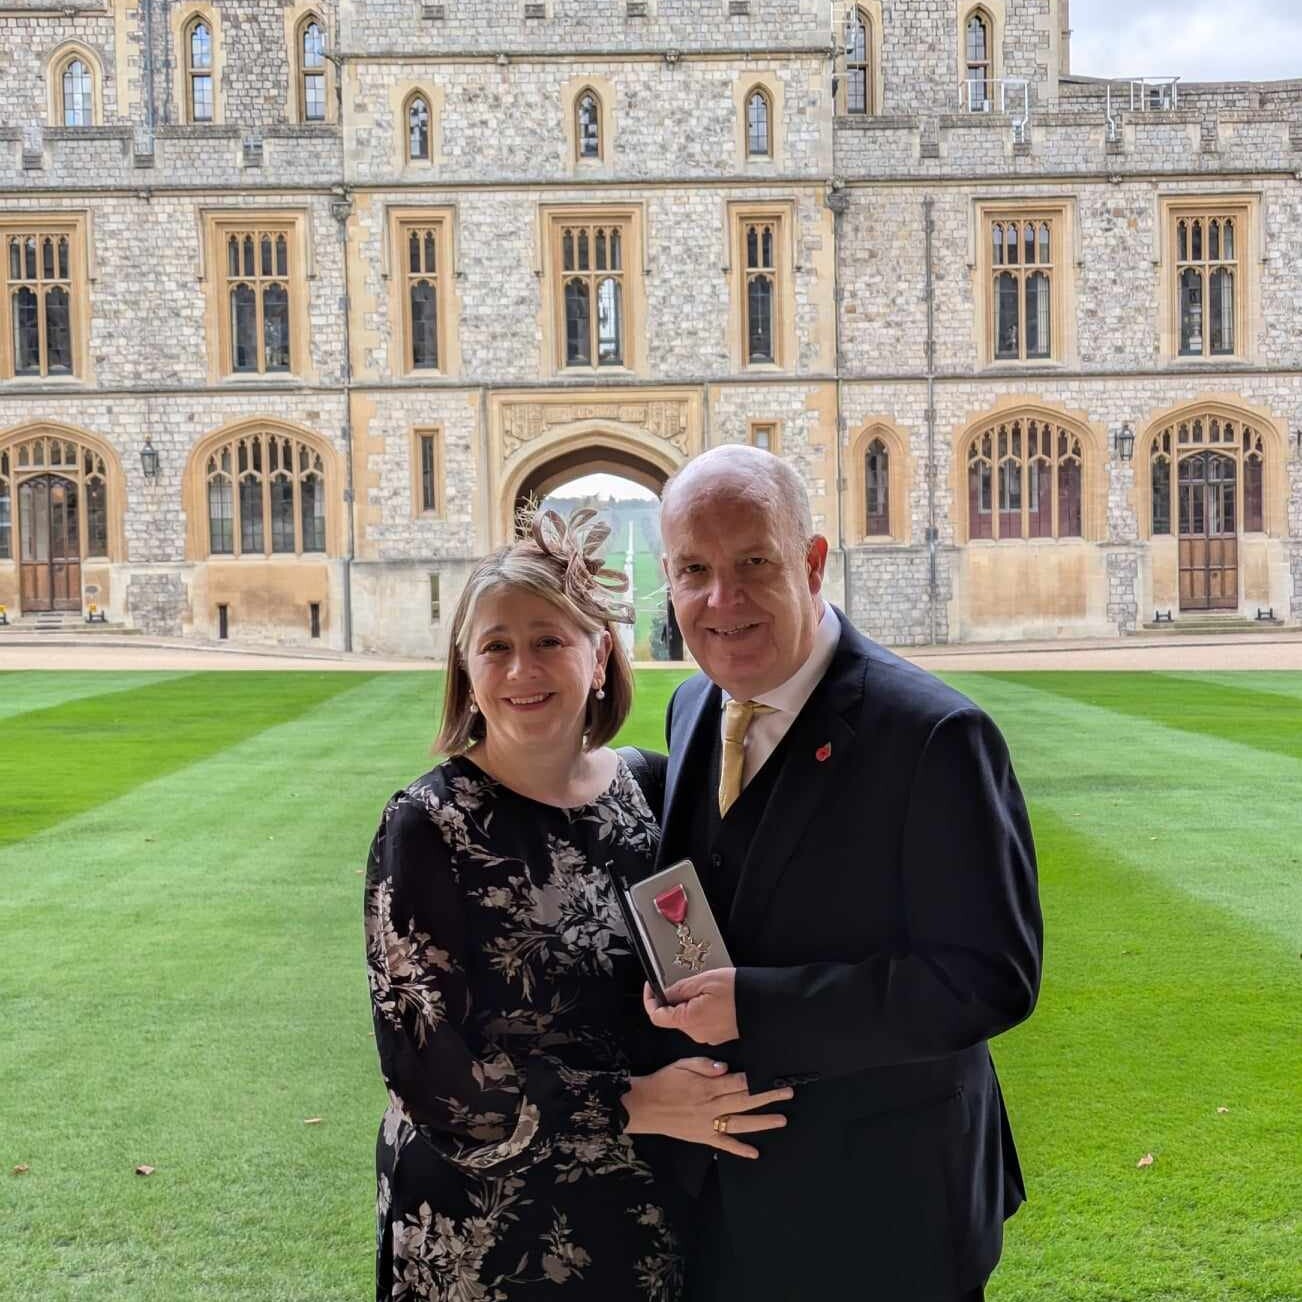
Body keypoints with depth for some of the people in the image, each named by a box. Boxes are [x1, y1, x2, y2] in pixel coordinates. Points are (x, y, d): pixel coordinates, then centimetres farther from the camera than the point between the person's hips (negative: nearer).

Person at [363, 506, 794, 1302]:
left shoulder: (645, 790, -3)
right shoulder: (429, 826, -16)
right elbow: (428, 1070, -17)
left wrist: (703, 1095, -8)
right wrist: (635, 1105, -21)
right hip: (486, 1232, -4)